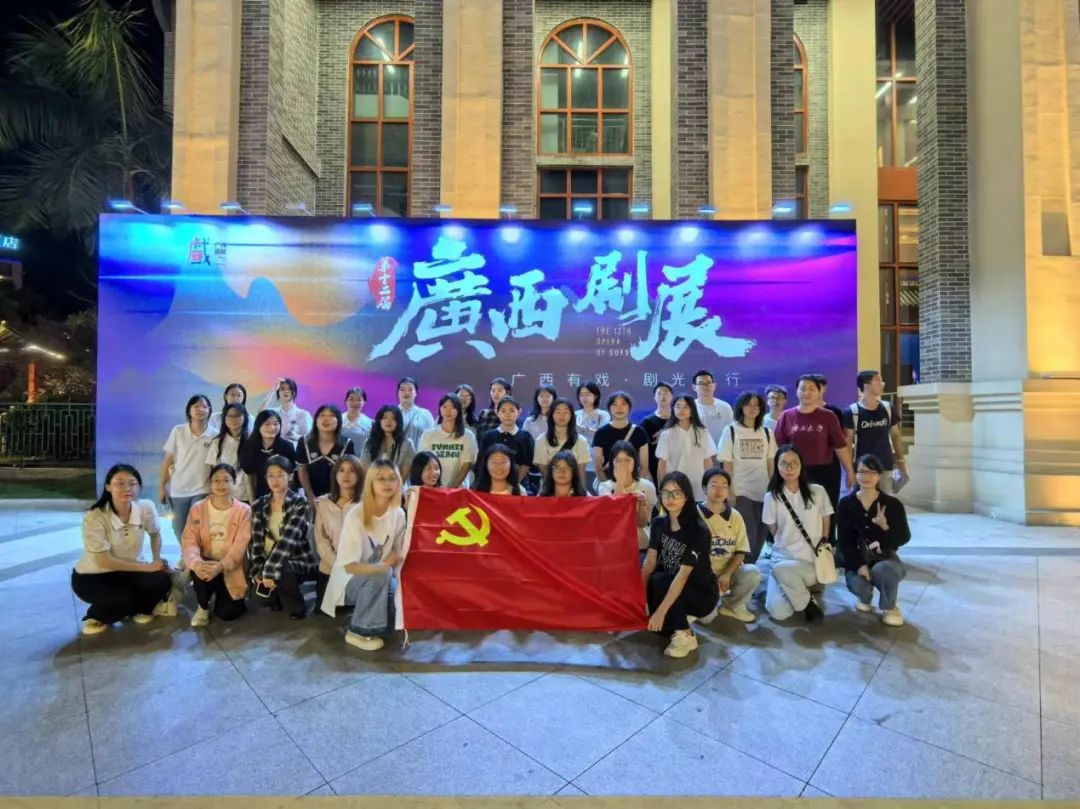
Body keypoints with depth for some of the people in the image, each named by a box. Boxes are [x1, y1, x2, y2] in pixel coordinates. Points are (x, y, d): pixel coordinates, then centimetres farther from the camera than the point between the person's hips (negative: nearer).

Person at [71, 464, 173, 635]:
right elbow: (104, 561, -23)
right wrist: (148, 567, -22)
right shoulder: (94, 517, -25)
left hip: (128, 570, 4)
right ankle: (96, 616, 4)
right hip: (92, 576, -4)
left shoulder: (146, 508, -14)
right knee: (125, 598, -31)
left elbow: (155, 534, 9)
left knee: (162, 581, -23)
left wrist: (157, 561, -4)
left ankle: (139, 609, 10)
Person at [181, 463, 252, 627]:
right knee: (200, 571, -34)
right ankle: (203, 607, -1)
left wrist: (221, 566, -33)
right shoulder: (197, 509, -1)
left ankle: (222, 593, 26)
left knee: (227, 613, -13)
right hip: (206, 563, 2)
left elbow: (240, 545, -16)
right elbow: (189, 540, -10)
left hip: (231, 568, -1)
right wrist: (195, 562, -32)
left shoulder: (243, 510, -8)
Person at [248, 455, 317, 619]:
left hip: (297, 560, -4)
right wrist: (257, 571, -16)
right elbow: (255, 540, -4)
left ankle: (297, 607, -4)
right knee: (261, 590, -20)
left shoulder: (299, 504, -14)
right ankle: (278, 598, 19)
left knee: (281, 572, -33)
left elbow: (288, 540, -23)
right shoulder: (259, 505, 1)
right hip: (268, 560, 4)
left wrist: (270, 571, -29)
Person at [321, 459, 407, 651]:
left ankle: (379, 623, 11)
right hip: (350, 581, -5)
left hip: (379, 579, 5)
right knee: (381, 575, -34)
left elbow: (399, 555, -1)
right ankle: (358, 632, -13)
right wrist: (384, 566, -32)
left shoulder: (398, 514, -9)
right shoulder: (356, 515, -24)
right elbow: (350, 566, -24)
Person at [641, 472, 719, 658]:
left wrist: (661, 611, -35)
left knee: (659, 582, -30)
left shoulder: (698, 530, -24)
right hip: (670, 585, 6)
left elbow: (683, 576, -30)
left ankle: (684, 635, -13)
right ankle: (680, 617, 2)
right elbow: (649, 562, -9)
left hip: (702, 594, -6)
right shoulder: (658, 524, -5)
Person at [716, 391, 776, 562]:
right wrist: (730, 492, -8)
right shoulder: (731, 430, -1)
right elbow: (727, 465, -3)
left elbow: (771, 463, 11)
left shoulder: (767, 432, 9)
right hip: (740, 491, -3)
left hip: (763, 492, 4)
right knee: (747, 533, -7)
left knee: (760, 534, 7)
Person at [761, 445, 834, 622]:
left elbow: (825, 522, 12)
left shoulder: (817, 491, -1)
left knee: (780, 569, -36)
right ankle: (808, 601, 16)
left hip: (813, 561, -1)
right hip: (783, 557, 2)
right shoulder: (771, 497, -1)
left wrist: (823, 543, 8)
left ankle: (801, 592, -2)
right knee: (778, 613, -17)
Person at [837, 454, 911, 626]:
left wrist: (885, 526, -28)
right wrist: (859, 564, -17)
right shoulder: (846, 504, -4)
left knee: (883, 570, -36)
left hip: (885, 557, -1)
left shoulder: (893, 504, -6)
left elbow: (904, 538, -7)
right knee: (857, 585, -30)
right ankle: (866, 596, 15)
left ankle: (889, 607, 0)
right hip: (857, 559, 1)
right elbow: (844, 541, -4)